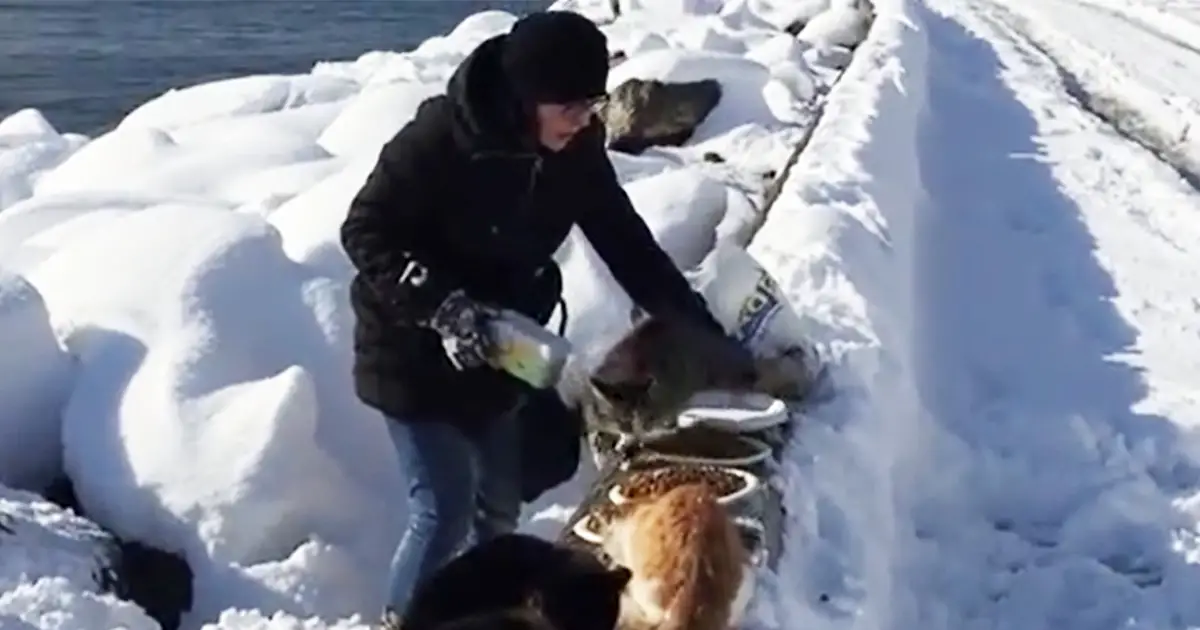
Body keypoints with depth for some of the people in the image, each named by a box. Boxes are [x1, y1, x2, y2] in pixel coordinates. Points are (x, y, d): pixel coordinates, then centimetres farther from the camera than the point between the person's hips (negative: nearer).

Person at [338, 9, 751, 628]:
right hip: (415, 353, -6)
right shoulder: (439, 137, -26)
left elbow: (627, 242, -2)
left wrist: (702, 331, -6)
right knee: (446, 508, -6)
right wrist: (439, 305, -30)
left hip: (496, 353, 6)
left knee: (501, 500, 14)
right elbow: (364, 232, -19)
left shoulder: (576, 151, -8)